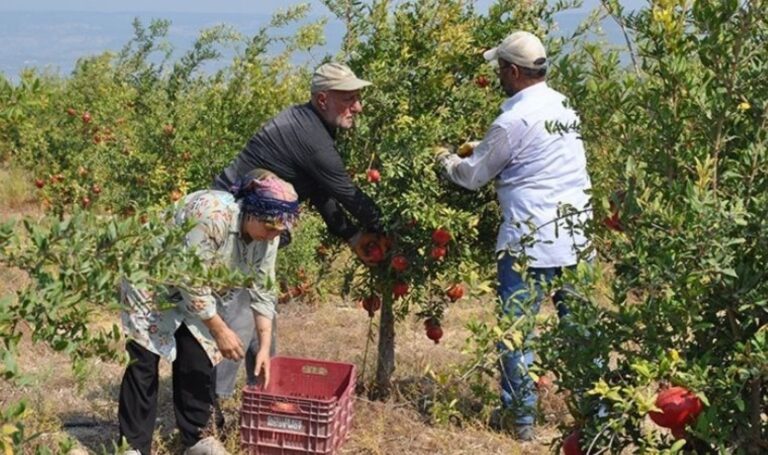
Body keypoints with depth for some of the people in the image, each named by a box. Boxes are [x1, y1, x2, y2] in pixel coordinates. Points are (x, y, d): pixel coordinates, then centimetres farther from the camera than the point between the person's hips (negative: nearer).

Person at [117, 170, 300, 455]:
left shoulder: (266, 234, -13)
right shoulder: (212, 215, -37)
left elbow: (263, 291, -6)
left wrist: (265, 347, -10)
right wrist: (220, 329, -26)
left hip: (194, 292, 7)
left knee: (200, 361, 2)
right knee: (144, 362, -6)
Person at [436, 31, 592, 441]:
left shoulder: (514, 120, -12)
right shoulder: (564, 107, 11)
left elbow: (474, 176, -1)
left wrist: (448, 161, 19)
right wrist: (481, 147, 27)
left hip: (531, 240, -7)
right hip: (575, 235, 7)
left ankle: (520, 416, 9)